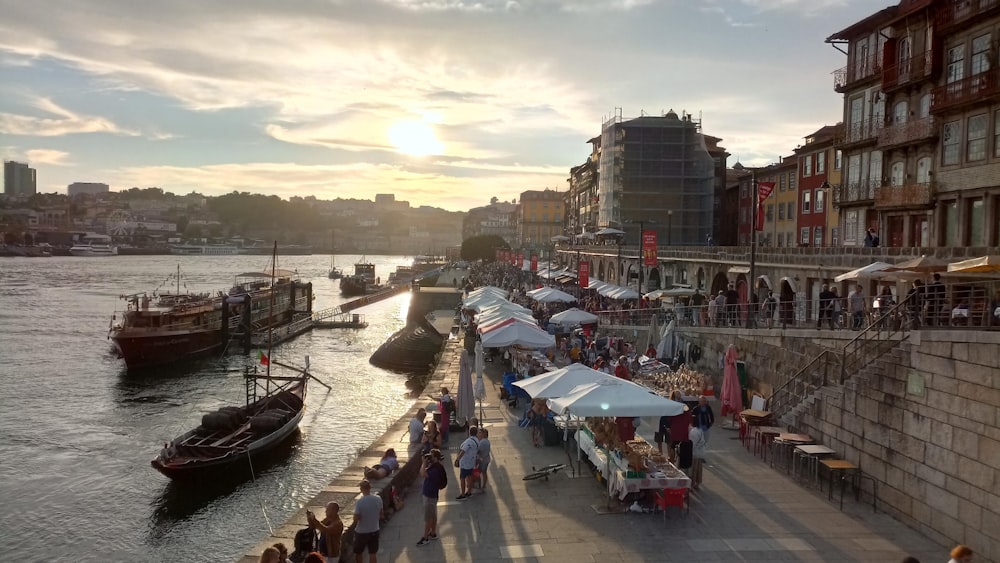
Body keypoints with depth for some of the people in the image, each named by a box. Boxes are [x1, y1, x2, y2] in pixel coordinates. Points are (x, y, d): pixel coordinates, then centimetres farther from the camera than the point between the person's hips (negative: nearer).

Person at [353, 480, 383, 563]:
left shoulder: (359, 502, -24)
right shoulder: (378, 499, -10)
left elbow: (356, 519, -19)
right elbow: (381, 514, 4)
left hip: (361, 532, -3)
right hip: (374, 531, 4)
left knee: (358, 553, 19)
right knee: (373, 554, 13)